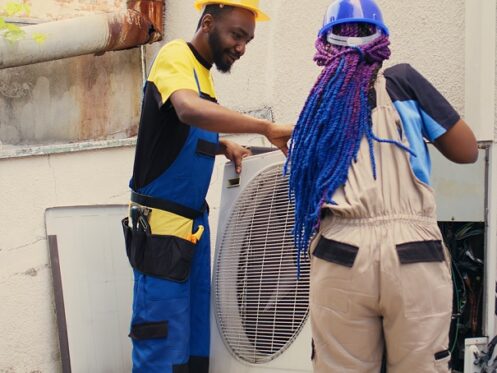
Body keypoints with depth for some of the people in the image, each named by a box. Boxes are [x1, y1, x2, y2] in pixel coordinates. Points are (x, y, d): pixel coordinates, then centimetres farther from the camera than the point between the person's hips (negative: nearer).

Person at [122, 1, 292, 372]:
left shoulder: (202, 72, 14)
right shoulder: (176, 56, -11)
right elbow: (189, 110, -33)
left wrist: (223, 145, 6)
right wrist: (267, 128, -30)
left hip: (194, 221, 9)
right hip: (161, 223, -8)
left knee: (196, 340, 13)